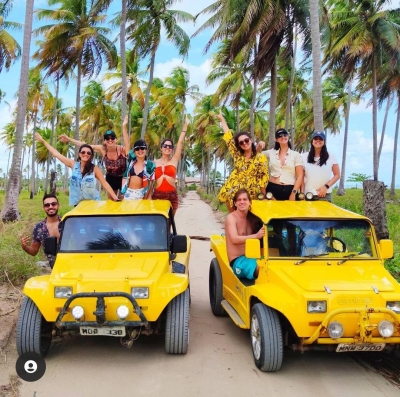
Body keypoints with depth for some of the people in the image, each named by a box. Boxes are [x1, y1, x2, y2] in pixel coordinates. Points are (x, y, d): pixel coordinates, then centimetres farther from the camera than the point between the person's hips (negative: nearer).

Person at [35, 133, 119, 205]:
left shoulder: (94, 168, -6)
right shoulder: (74, 164, 0)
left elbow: (105, 184, -6)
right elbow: (56, 154, 4)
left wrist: (115, 197, -14)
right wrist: (43, 141, 6)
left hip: (93, 202, -2)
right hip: (78, 202, 2)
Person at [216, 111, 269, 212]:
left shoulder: (260, 158, -4)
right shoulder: (237, 155, 4)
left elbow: (263, 177, -3)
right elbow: (228, 136, 10)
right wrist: (221, 118, 16)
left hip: (250, 192, -3)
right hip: (233, 191, 3)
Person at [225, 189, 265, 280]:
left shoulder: (250, 218, 13)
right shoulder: (231, 218, -7)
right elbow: (234, 240, -23)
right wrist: (256, 236, -33)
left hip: (250, 257, 7)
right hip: (237, 261, -6)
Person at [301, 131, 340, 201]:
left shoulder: (331, 157, 4)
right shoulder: (304, 157, 6)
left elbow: (337, 175, 6)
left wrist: (326, 186, -7)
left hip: (325, 195, 0)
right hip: (308, 195, 1)